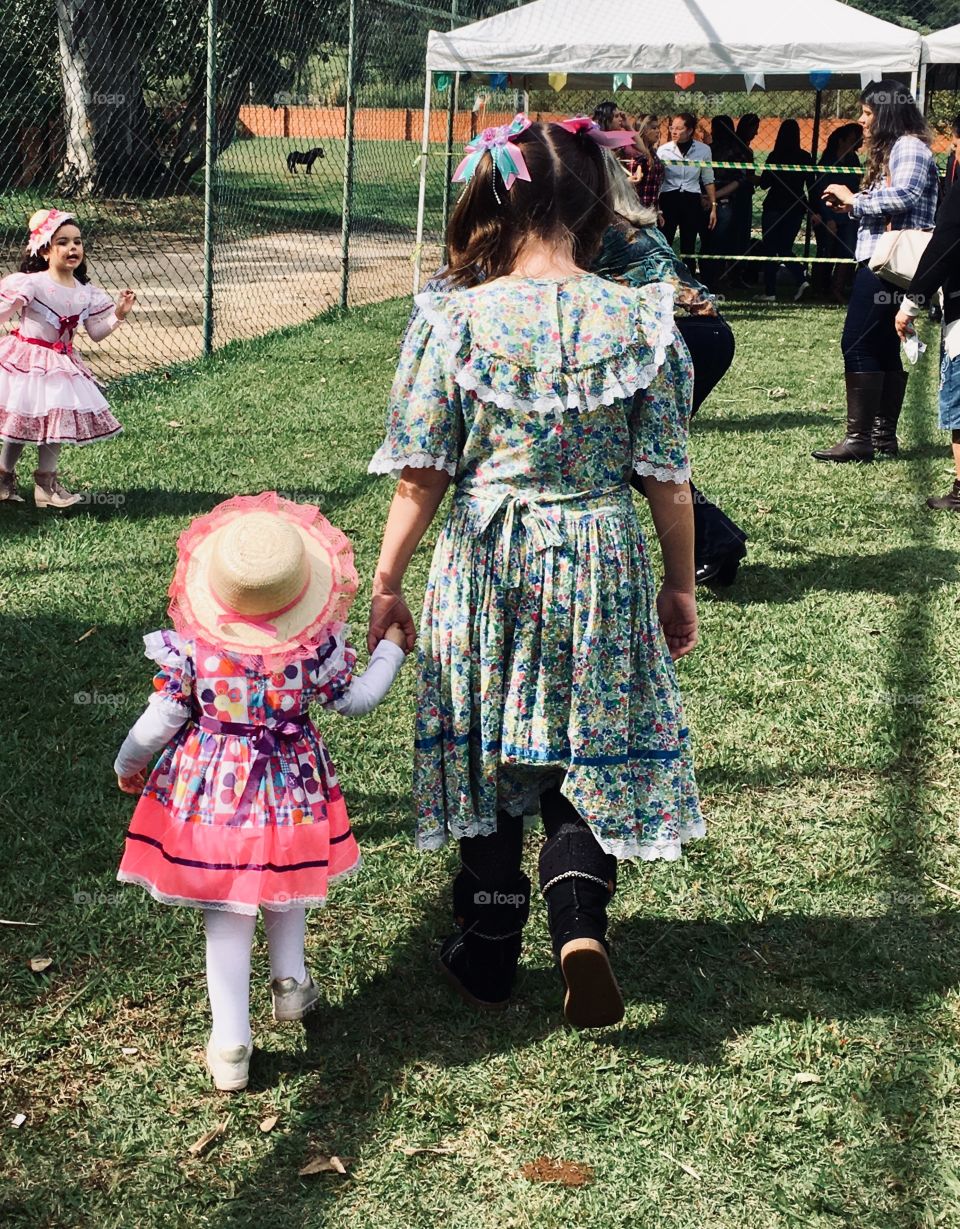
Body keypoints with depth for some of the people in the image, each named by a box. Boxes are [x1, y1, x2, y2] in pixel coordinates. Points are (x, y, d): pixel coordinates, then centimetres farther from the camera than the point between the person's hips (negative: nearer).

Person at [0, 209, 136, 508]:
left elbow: (96, 333, 9)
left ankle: (46, 483, 15)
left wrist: (118, 315, -3)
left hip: (61, 364, 5)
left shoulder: (87, 293, 2)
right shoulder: (32, 284, -16)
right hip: (27, 361, -5)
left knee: (57, 421, 6)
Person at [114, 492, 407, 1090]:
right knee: (286, 886, 29)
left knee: (226, 914, 8)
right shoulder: (317, 645, -16)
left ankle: (231, 1044, 10)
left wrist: (129, 763, 11)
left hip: (213, 785, -1)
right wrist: (391, 649, 16)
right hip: (291, 782, 1)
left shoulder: (190, 645, -18)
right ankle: (290, 984, 43)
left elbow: (162, 721, -9)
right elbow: (355, 699, -1)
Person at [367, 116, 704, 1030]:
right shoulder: (640, 320, -7)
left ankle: (490, 953, 27)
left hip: (484, 566, 0)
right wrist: (680, 584, 11)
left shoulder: (454, 321, -11)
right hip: (603, 569, 1)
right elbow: (666, 476, -3)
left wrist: (386, 582, 6)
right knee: (590, 753, 16)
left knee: (484, 754, 15)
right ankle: (579, 919, -6)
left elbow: (421, 476, -7)